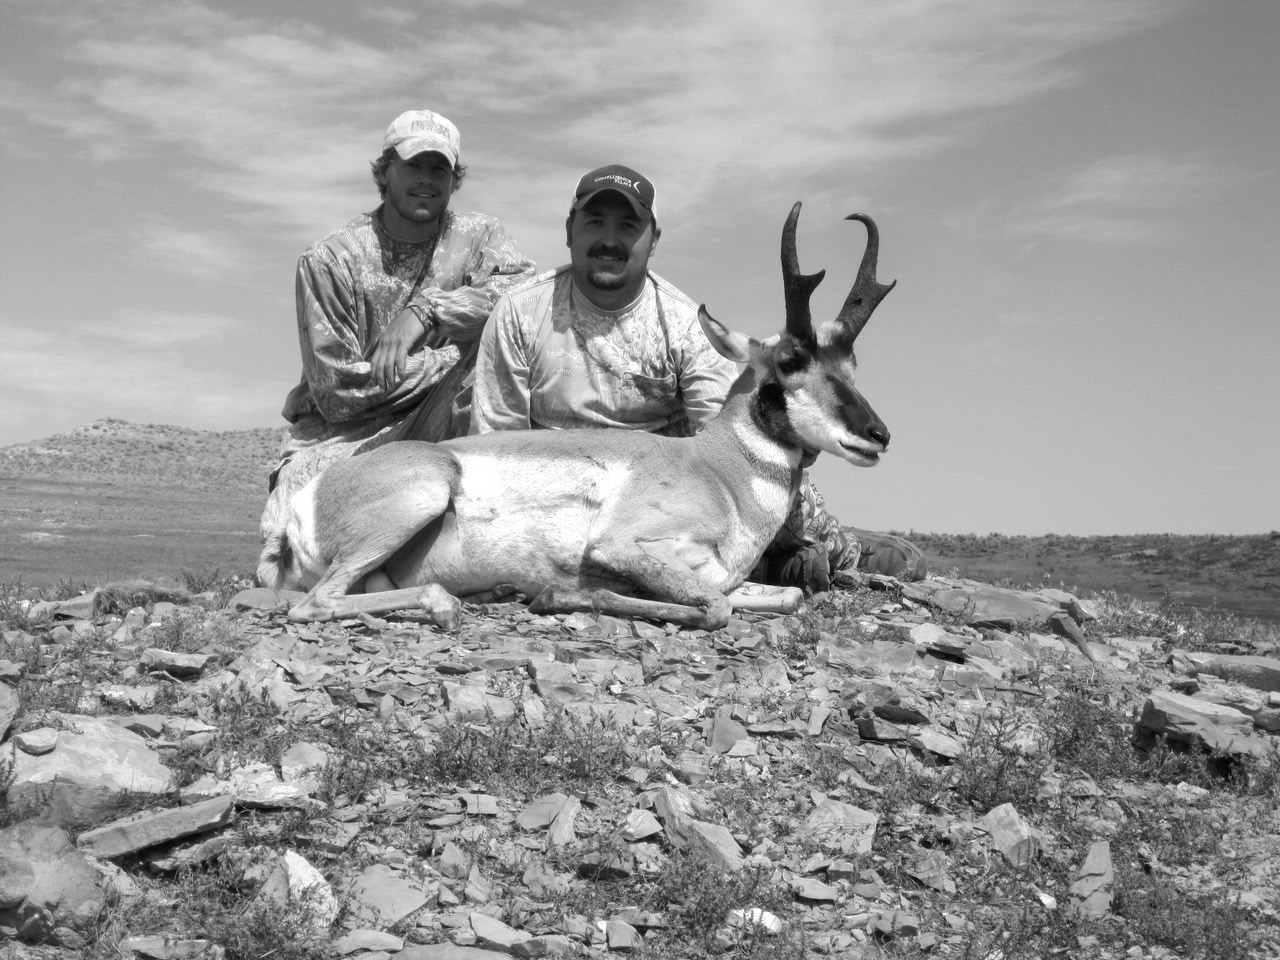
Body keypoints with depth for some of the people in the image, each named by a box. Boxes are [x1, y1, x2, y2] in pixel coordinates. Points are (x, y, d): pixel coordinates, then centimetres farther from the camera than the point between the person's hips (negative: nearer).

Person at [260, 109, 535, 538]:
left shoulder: (478, 237, 3)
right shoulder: (328, 260, -8)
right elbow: (336, 393, -14)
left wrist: (425, 310, -28)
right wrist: (457, 354, -15)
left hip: (435, 433, 4)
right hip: (339, 435, -3)